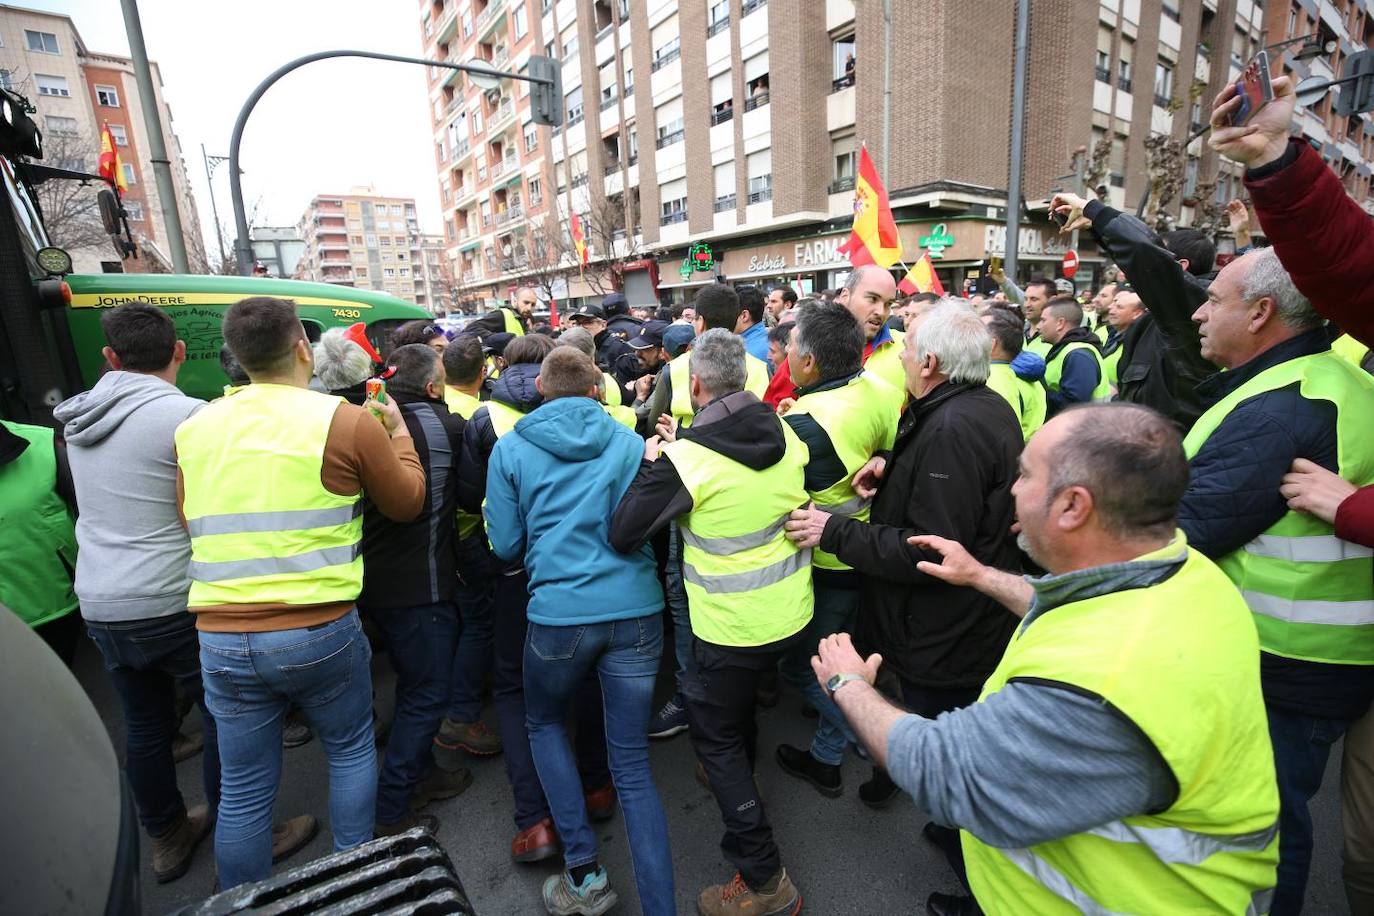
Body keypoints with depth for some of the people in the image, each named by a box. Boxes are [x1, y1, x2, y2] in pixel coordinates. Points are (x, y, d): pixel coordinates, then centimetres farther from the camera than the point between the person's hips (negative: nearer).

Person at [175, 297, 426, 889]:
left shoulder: (193, 429, 3)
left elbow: (191, 521, 18)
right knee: (351, 751, 21)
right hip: (321, 630, -3)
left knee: (243, 790, 17)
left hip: (221, 637, 3)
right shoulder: (347, 421, -10)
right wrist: (400, 433, 15)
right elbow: (407, 503, 3)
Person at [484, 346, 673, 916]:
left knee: (544, 724, 27)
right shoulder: (631, 443, 6)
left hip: (559, 613, -1)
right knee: (632, 762, 12)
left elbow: (506, 544, 3)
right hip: (637, 610, 2)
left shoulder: (510, 449, 2)